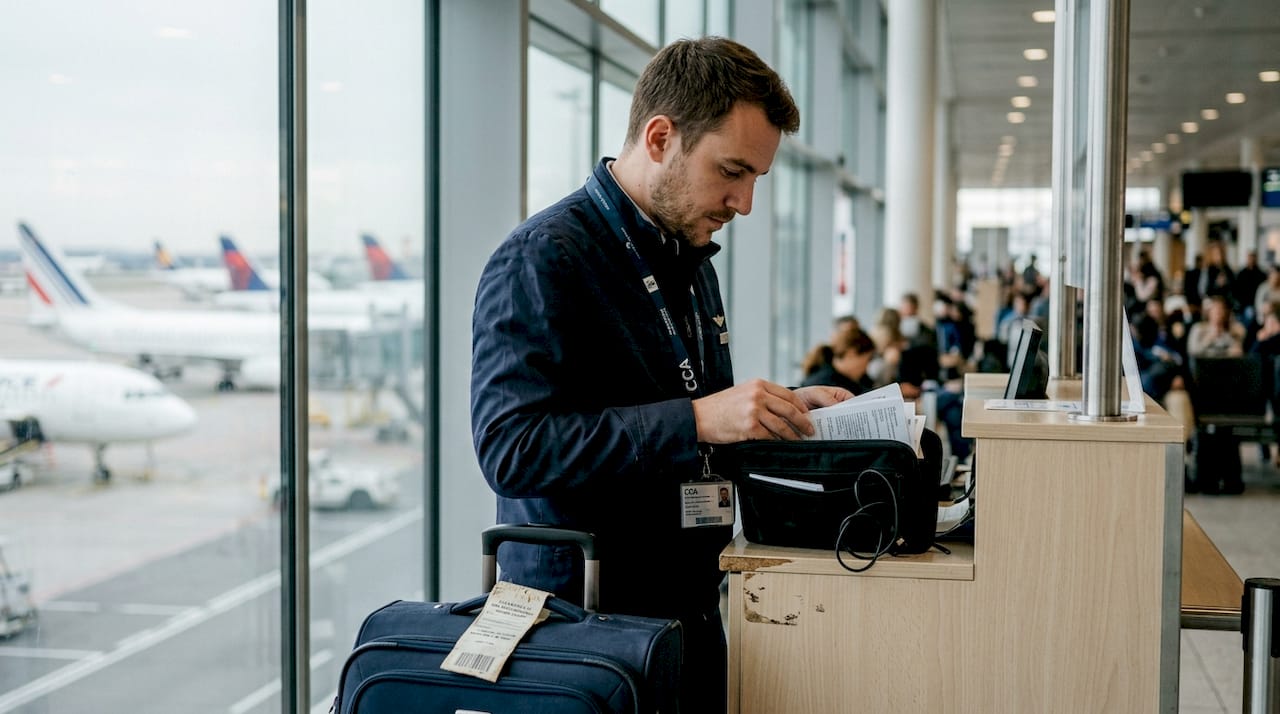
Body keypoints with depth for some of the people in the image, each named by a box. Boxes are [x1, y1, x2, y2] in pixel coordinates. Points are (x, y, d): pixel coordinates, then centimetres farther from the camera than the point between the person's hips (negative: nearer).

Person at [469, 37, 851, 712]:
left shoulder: (689, 258, 14)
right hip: (580, 623, -8)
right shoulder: (543, 258, -15)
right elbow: (511, 449, -26)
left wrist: (776, 408, 7)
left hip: (692, 615, 8)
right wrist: (696, 420, -28)